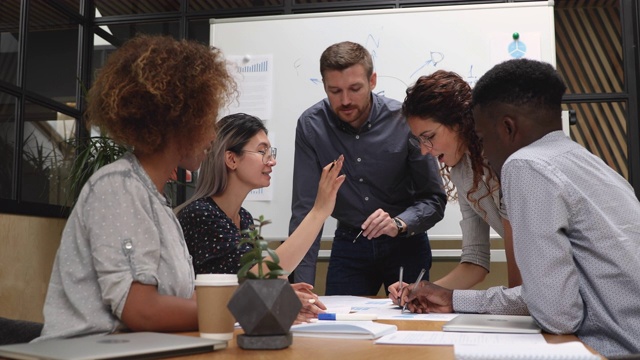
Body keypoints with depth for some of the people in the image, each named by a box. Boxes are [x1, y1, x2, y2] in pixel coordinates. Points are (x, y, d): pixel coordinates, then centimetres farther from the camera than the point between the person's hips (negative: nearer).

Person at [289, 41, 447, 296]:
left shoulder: (403, 121, -19)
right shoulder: (311, 126, -15)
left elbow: (435, 200, -13)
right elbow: (305, 209, -14)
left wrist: (399, 224, -33)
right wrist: (303, 284, -22)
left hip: (405, 244, 0)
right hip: (348, 245, 1)